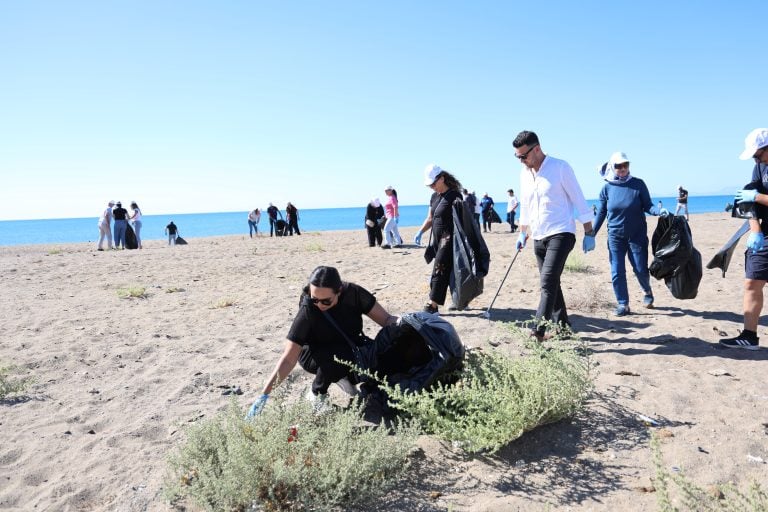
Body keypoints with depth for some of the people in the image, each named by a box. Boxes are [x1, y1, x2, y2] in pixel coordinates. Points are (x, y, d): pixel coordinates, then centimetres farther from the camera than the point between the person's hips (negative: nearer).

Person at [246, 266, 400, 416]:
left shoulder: (353, 293, -21)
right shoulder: (307, 311, -29)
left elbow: (386, 319, -13)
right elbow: (289, 359, -28)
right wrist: (265, 395, -35)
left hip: (350, 348, 4)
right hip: (313, 354, -4)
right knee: (338, 357, -38)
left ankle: (345, 378, 6)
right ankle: (317, 394, -7)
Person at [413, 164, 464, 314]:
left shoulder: (454, 196, -10)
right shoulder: (434, 197, 13)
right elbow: (430, 219, 20)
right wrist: (420, 232, 7)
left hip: (449, 238, -8)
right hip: (437, 238, 8)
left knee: (439, 270, -10)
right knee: (449, 270, 11)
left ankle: (432, 306, -10)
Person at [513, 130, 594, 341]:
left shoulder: (560, 167, -9)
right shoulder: (524, 173, 9)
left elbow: (579, 201, -7)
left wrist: (589, 233, -8)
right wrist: (522, 233, 20)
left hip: (561, 234, -7)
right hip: (538, 237, 7)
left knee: (548, 281, -18)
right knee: (551, 283, 11)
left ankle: (539, 330, -18)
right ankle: (563, 326, 22)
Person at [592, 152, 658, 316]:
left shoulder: (638, 184, -5)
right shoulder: (607, 188, 0)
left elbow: (647, 206, -2)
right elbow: (601, 213, 5)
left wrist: (659, 211, -24)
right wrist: (592, 234, 1)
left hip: (637, 235, -1)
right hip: (615, 235, 1)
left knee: (641, 269, 2)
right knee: (617, 272, -3)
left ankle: (648, 292, 33)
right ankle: (623, 305, 8)